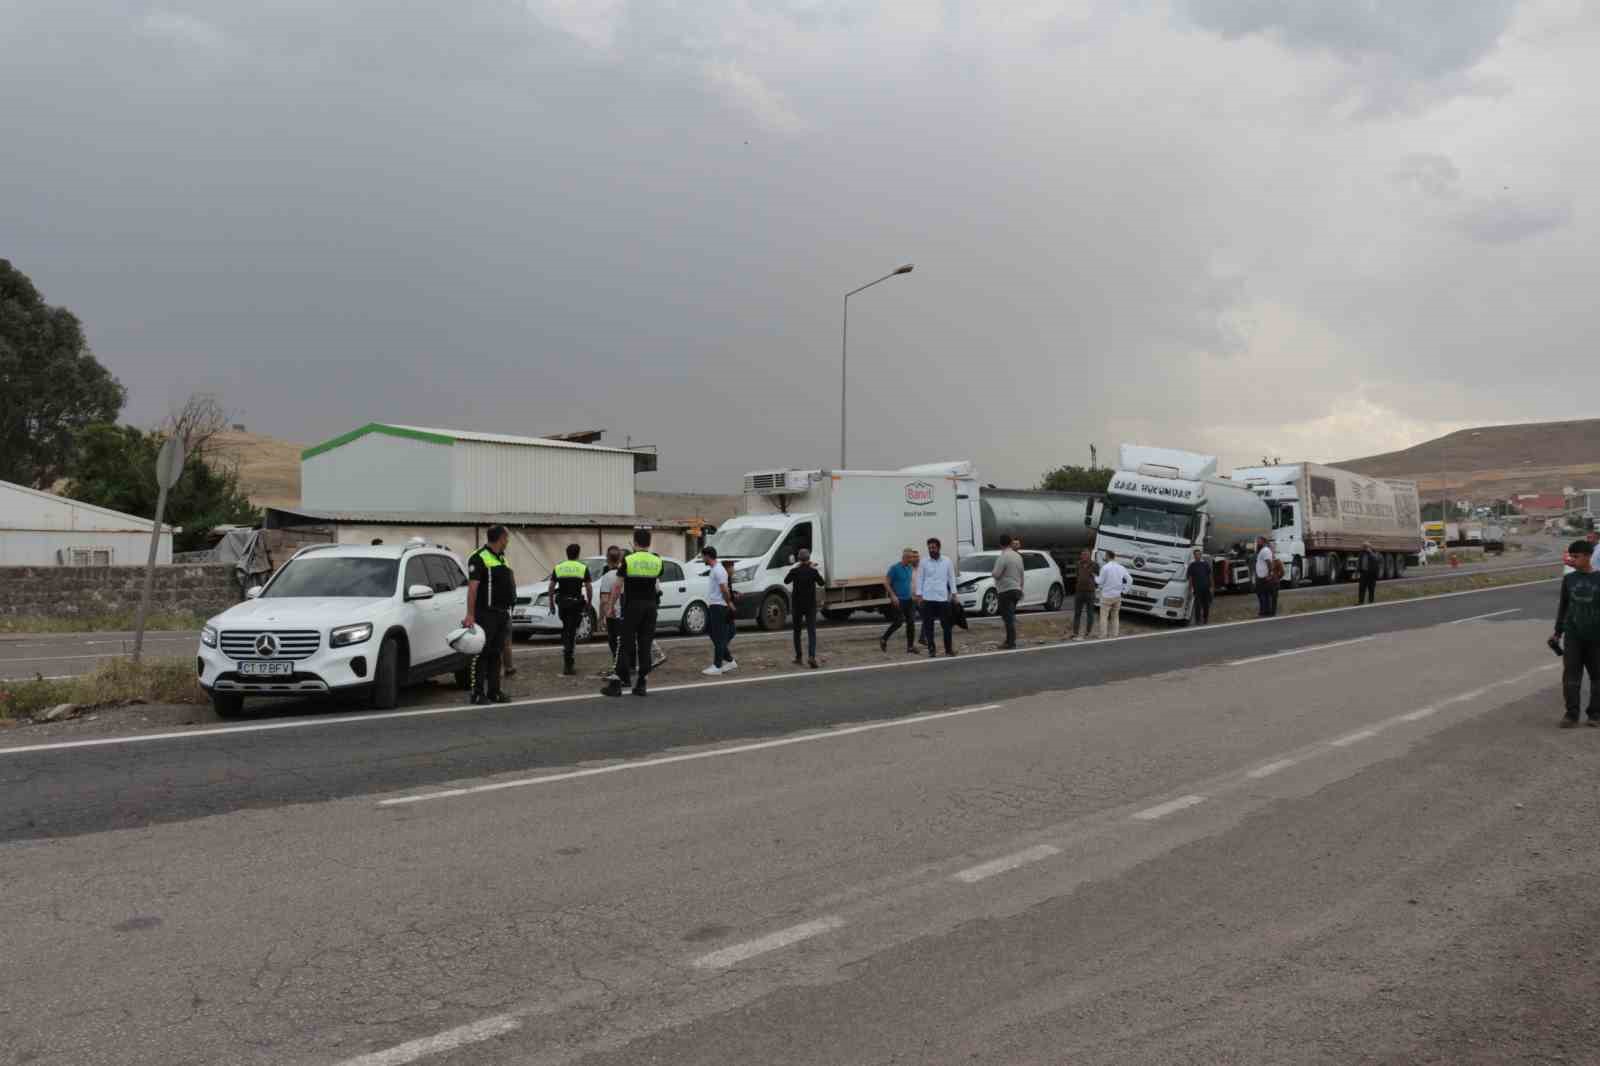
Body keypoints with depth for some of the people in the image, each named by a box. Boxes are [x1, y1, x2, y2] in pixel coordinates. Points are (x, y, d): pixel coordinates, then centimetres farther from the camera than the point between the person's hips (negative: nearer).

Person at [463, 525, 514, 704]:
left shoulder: (500, 558, 18)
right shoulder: (479, 558, -10)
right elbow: (472, 587, -17)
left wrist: (507, 612, 19)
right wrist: (470, 615, -23)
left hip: (501, 613, 9)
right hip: (485, 614, -9)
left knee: (496, 654, 11)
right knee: (481, 654, -5)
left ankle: (494, 691, 16)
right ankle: (478, 693, -1)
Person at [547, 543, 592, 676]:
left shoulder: (558, 568, 6)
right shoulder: (583, 568, -1)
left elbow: (551, 588, 4)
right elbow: (589, 589, -4)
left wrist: (552, 604, 13)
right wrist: (588, 604, 6)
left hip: (562, 603, 2)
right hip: (576, 603, -2)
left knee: (565, 629, 23)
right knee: (572, 632, -1)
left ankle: (567, 655, 22)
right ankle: (568, 666, -6)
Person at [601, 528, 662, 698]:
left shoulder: (627, 560, -7)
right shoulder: (657, 561, 3)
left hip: (632, 606, -3)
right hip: (651, 606, 3)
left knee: (626, 644, 0)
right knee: (645, 645, 5)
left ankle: (617, 684, -1)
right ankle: (641, 684, 5)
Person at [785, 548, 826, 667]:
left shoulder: (794, 571, -7)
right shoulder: (813, 571, -8)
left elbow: (786, 581, 11)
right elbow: (821, 583, 8)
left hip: (797, 605, 1)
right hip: (810, 605, -1)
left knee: (797, 631, 15)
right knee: (811, 632, -2)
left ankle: (798, 657, 19)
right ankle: (811, 656, -21)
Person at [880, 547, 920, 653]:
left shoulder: (910, 568, 10)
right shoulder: (895, 568, -10)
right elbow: (886, 582, -11)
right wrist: (893, 596, -18)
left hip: (908, 599, 7)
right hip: (898, 600, -7)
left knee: (911, 622, 1)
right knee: (899, 622, -10)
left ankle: (910, 647, 5)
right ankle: (883, 639, 11)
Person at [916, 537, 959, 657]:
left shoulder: (947, 562, 4)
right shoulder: (924, 562, 2)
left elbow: (951, 578, 8)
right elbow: (920, 579, 4)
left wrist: (953, 594, 3)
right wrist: (919, 595, -2)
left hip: (943, 598, 0)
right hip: (928, 598, 0)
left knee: (946, 624, 4)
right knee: (928, 625, 2)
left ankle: (948, 649, 14)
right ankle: (931, 649, 10)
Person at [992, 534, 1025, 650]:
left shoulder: (1003, 557, -15)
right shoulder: (1018, 556, 10)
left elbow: (996, 574, -20)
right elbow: (1021, 574, 16)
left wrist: (992, 572, 3)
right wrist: (1021, 588, 24)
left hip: (1006, 591, -8)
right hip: (1016, 589, 8)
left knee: (1008, 617, -6)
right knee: (1010, 617, 16)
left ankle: (1011, 641, -6)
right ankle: (1010, 640, 19)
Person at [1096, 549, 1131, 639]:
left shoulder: (1105, 567, -13)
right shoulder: (1121, 568, 5)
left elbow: (1101, 581, -10)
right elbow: (1130, 580, 7)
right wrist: (1124, 591, 9)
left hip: (1106, 596, -5)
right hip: (1117, 597, 5)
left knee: (1104, 617, 1)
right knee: (1115, 617, 13)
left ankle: (1103, 637, -2)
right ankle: (1115, 636, 14)